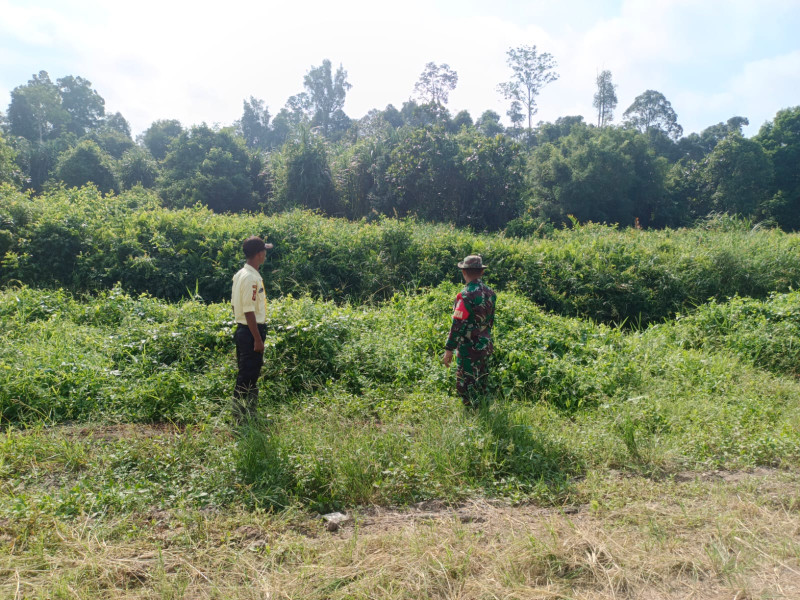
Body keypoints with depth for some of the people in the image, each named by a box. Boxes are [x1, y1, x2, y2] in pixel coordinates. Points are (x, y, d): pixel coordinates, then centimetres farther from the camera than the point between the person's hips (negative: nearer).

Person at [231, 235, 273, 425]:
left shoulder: (240, 274, 12)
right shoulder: (251, 278, -19)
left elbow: (235, 304, 17)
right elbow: (249, 311, -22)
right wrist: (258, 339, -19)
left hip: (242, 329, 11)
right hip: (251, 331, -11)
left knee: (246, 373, 17)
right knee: (248, 376, -3)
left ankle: (243, 415, 27)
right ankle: (243, 417, 5)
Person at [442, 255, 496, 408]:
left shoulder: (466, 295, -21)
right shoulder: (490, 292, 3)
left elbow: (458, 325, -22)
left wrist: (449, 349, -16)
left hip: (469, 349, -8)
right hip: (486, 346, 8)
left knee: (467, 385, 2)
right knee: (481, 382, 20)